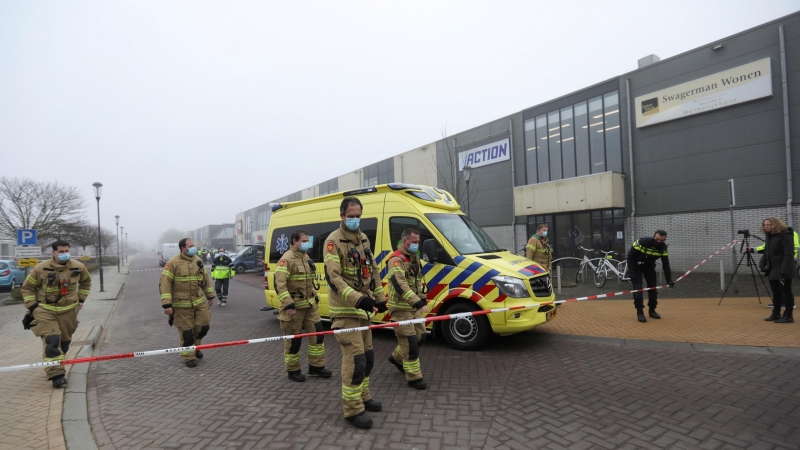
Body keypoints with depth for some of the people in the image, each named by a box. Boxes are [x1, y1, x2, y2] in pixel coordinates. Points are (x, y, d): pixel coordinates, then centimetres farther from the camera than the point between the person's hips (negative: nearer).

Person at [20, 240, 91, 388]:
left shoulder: (78, 267, -3)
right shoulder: (41, 268, -11)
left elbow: (86, 281, 17)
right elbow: (27, 287, 3)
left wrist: (81, 299, 13)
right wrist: (32, 306, -3)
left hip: (68, 311, 3)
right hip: (45, 310, -3)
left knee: (64, 342, 12)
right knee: (51, 341, -14)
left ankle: (54, 366, 34)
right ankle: (56, 374, -14)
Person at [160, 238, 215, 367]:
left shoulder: (198, 260, 7)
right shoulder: (173, 262, -12)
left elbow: (205, 279, 16)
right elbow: (165, 284, -14)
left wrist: (210, 296, 19)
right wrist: (167, 304, -18)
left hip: (200, 302, 5)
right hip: (182, 305, -5)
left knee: (203, 326, 8)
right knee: (186, 331, 3)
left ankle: (195, 346, 35)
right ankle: (188, 356, 20)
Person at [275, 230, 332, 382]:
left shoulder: (306, 258, 14)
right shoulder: (286, 259, -14)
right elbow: (280, 284, -22)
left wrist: (315, 297, 20)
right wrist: (288, 305, -27)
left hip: (310, 304, 8)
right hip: (294, 306, -8)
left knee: (317, 332, 7)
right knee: (293, 339, 3)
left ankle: (316, 366, 21)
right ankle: (293, 370, 20)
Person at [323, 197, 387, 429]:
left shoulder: (363, 239, 13)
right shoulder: (334, 241, -13)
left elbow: (373, 270, 19)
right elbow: (333, 277, -23)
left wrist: (379, 298, 15)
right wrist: (357, 299, -32)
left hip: (362, 309, 8)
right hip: (345, 310, -8)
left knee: (367, 356, 17)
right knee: (355, 358, -9)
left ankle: (363, 396, 34)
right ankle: (353, 409, 4)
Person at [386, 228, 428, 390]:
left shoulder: (414, 257, 12)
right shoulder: (396, 260, -19)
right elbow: (400, 285, -30)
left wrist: (423, 299, 13)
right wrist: (418, 303, -36)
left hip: (414, 306, 9)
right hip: (401, 308, -9)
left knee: (420, 336, 15)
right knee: (410, 341, -7)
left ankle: (397, 357, 36)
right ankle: (414, 377, 5)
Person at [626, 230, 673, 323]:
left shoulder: (663, 247, -15)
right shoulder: (642, 242, -31)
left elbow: (666, 265, -9)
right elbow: (630, 255, -23)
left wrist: (669, 280, -13)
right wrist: (631, 270, -27)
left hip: (649, 265, 5)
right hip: (636, 265, -5)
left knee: (652, 287, 4)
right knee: (637, 288, -12)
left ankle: (652, 310, 21)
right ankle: (640, 312, -6)